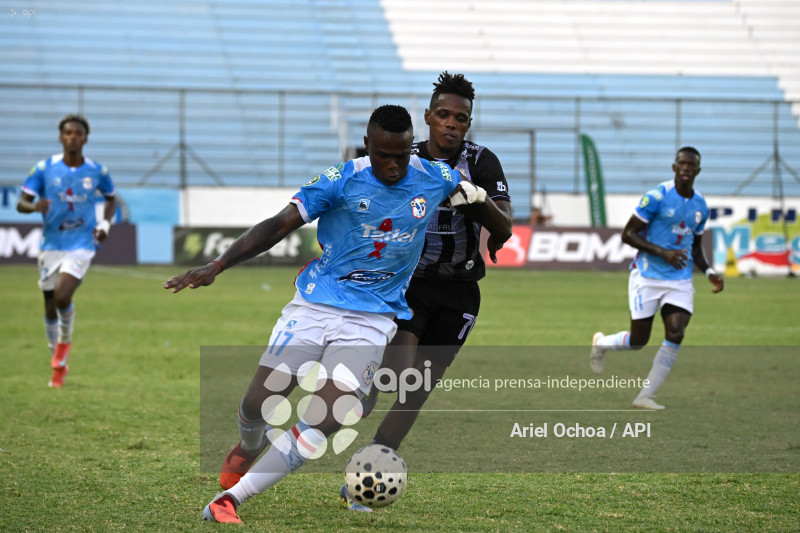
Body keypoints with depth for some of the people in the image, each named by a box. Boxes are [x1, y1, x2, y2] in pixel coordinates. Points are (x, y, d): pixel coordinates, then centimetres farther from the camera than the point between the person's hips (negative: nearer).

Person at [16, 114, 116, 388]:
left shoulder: (97, 171, -2)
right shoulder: (44, 169, -4)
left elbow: (111, 198, 17)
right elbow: (21, 203, -4)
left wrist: (105, 223, 0)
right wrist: (34, 206, -27)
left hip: (81, 245, -2)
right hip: (51, 245, 2)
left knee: (62, 296, -22)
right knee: (50, 306, 8)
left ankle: (65, 340, 8)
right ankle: (58, 363, 26)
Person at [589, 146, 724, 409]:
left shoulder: (700, 206, 8)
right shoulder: (657, 197, -12)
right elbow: (628, 234, -12)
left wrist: (709, 272, 5)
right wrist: (663, 252, -22)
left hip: (680, 281, 5)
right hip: (648, 277, -4)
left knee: (675, 335, -15)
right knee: (638, 341, 0)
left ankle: (645, 396, -3)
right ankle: (601, 343, 36)